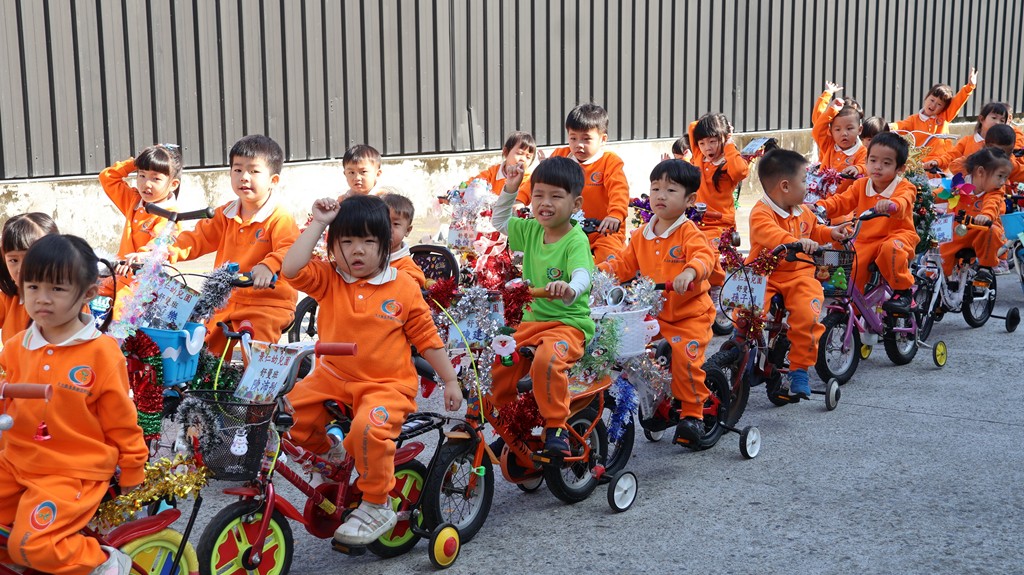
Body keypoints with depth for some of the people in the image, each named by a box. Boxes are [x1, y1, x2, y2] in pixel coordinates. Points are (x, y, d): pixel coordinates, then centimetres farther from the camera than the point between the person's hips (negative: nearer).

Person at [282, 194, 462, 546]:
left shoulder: (404, 288, -3)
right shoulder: (327, 280, 1)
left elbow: (427, 338, 5)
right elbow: (291, 269, -19)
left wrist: (450, 381, 6)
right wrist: (318, 223, -15)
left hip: (387, 385, -4)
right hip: (333, 378, 4)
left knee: (368, 426, -33)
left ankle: (377, 507, -10)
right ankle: (328, 452, 17)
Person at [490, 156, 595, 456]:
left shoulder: (576, 240, -13)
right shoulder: (531, 230, 8)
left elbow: (582, 276, -31)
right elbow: (499, 221, 26)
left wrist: (569, 289, -54)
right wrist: (509, 190, 12)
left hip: (569, 324, -7)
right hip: (531, 321, 7)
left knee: (547, 359, -36)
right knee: (497, 364, -6)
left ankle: (556, 426, -20)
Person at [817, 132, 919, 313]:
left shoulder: (904, 188, -7)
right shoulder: (861, 185, 8)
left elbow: (902, 203, -30)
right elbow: (842, 201, -2)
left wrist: (891, 204, -56)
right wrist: (822, 206, -24)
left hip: (897, 235, -4)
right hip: (865, 240, 4)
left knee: (891, 248, -38)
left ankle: (902, 291, -18)